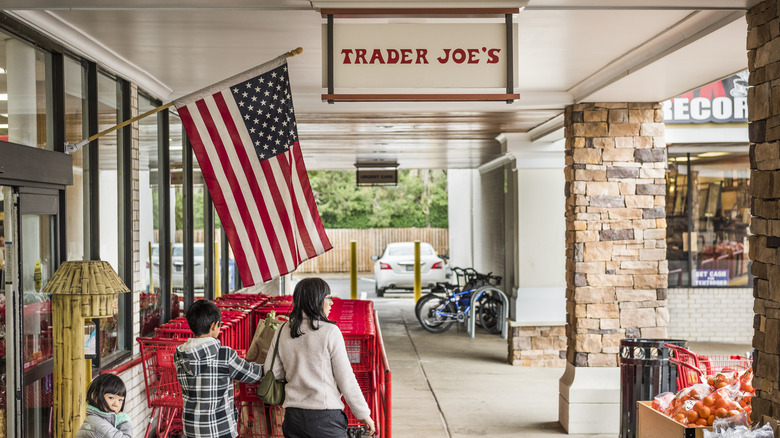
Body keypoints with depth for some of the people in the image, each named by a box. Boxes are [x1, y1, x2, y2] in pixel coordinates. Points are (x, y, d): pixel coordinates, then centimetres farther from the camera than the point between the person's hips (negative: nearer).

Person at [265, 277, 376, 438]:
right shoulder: (330, 331, -11)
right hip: (325, 417, -5)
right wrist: (364, 414, 1)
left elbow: (271, 372, 7)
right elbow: (346, 379, -9)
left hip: (293, 417, 5)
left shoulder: (283, 332, 3)